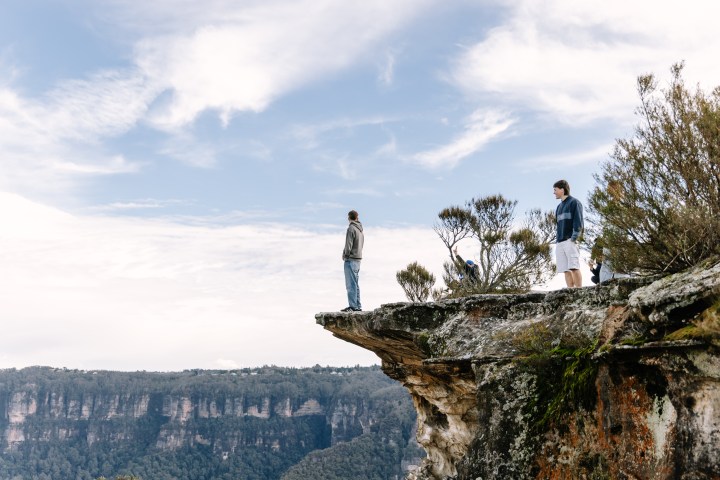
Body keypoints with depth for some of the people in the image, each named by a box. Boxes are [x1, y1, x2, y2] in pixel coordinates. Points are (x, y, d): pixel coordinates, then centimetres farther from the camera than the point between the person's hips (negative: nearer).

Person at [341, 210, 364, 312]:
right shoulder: (360, 229, 14)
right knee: (355, 284, 12)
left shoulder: (351, 228, -12)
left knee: (351, 284, -8)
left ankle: (353, 306, -10)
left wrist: (345, 255, -1)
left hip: (351, 259, -9)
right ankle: (358, 306, 14)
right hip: (358, 259, 9)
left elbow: (349, 244, -17)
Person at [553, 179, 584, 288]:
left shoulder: (574, 202, 2)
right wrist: (558, 239, 10)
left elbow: (578, 222, -7)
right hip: (560, 243, 7)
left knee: (574, 267, -14)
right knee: (566, 270, -1)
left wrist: (574, 238, -15)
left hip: (570, 241, -7)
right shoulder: (559, 207, 24)